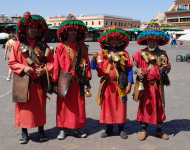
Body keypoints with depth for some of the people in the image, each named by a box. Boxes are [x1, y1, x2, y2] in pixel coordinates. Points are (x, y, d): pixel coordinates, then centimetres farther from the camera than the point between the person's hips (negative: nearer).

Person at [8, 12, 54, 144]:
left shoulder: (43, 46, 6)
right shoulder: (18, 45, 0)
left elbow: (51, 61, 5)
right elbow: (12, 63, 0)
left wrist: (45, 70, -14)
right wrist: (23, 68, -16)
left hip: (39, 82, 2)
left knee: (40, 107, 10)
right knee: (24, 108, 4)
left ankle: (41, 130, 25)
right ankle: (24, 132, 19)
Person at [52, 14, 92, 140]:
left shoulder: (82, 47, 6)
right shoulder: (61, 47, -2)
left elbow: (87, 64, 7)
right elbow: (56, 65, -3)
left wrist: (87, 80, 4)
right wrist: (55, 82, -5)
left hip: (78, 82, 2)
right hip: (64, 82, -2)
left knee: (79, 105, 9)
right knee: (64, 105, 5)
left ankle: (78, 128, 24)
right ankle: (63, 129, 20)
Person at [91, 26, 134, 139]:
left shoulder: (124, 54, 2)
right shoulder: (102, 54, 3)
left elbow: (129, 70, 0)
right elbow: (94, 67, -3)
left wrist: (129, 84, -7)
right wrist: (94, 58, -22)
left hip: (120, 85, -1)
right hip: (107, 85, 1)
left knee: (121, 106, 6)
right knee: (107, 105, 7)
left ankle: (121, 129, 20)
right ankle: (109, 129, 22)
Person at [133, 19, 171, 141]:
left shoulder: (162, 54, 5)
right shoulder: (140, 54, -3)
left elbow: (168, 66, 11)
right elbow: (134, 66, -1)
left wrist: (167, 67, -12)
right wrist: (137, 70, -22)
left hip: (158, 85, 3)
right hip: (145, 85, -2)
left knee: (160, 106, 10)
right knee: (145, 106, 7)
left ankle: (159, 130, 27)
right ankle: (144, 130, 22)